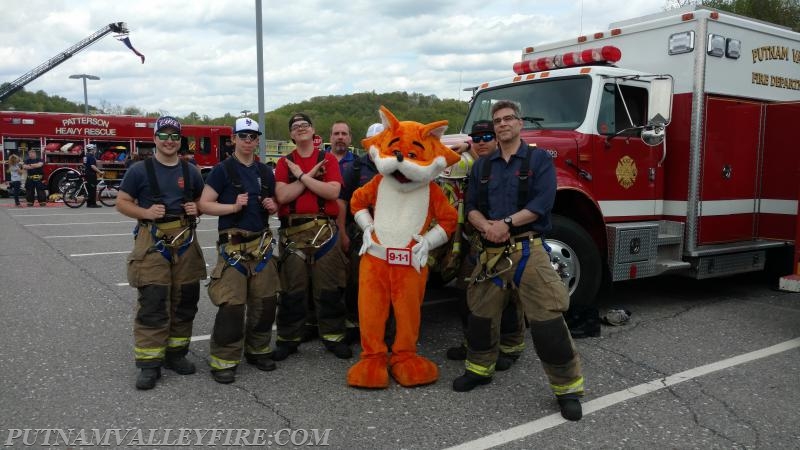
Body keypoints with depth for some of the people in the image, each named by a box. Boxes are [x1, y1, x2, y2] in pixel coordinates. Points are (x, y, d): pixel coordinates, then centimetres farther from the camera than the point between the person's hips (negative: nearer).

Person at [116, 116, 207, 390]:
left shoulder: (190, 171, 10)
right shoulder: (140, 170, -1)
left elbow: (203, 200, 21)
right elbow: (122, 203, 1)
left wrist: (196, 208, -1)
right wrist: (145, 212, -16)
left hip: (185, 242, 4)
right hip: (152, 243, -4)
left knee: (185, 302, 9)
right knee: (152, 305, -5)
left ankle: (176, 353, 24)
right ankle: (149, 364, 3)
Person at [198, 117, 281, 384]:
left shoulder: (265, 172, 13)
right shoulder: (223, 170, -3)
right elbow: (204, 204, -7)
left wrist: (273, 207, 2)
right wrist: (234, 206, -20)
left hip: (262, 244, 6)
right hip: (233, 245, -5)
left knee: (265, 301, 8)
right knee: (231, 305, -8)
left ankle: (257, 350, 25)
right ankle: (223, 359, 4)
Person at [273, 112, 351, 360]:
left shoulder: (328, 159, 7)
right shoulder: (284, 162, 9)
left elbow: (333, 192, -9)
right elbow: (282, 196, -7)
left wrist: (303, 176, -8)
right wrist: (311, 174, -8)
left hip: (324, 230, 0)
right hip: (293, 231, 1)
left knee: (329, 288, 4)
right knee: (292, 289, 6)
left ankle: (333, 337, 16)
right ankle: (288, 339, 16)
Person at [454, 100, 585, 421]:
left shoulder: (539, 159, 2)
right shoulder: (482, 166, 15)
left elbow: (543, 202, -10)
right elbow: (471, 206, 7)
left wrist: (507, 222, -19)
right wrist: (485, 225, -14)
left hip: (528, 249, -4)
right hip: (491, 251, 5)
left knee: (546, 319, -9)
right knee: (481, 313, 11)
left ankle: (568, 388, 3)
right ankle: (480, 369, 32)